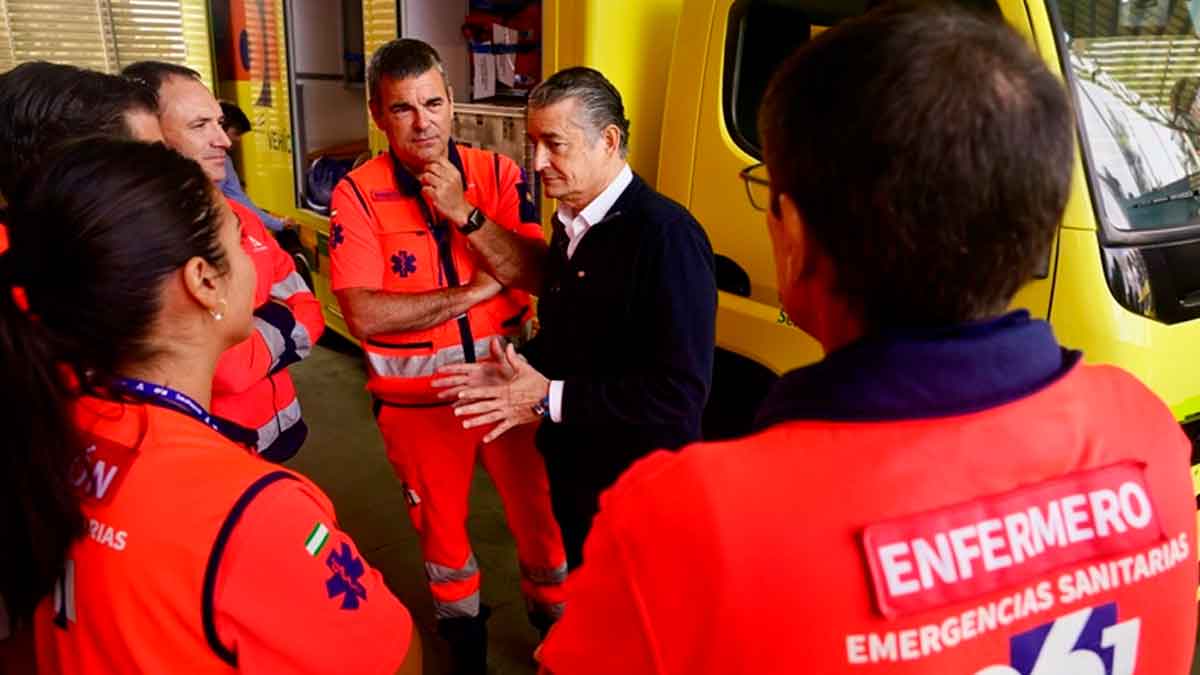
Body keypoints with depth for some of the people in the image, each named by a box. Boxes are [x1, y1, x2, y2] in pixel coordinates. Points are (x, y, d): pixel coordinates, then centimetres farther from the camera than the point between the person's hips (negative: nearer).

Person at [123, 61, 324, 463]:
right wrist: (277, 327, -11)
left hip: (276, 433, 8)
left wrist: (259, 334, -15)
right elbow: (229, 367, -29)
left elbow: (308, 312, 4)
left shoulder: (238, 215, 4)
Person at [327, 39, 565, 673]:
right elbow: (364, 315, -21)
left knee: (538, 512, 13)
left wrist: (465, 212, -24)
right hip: (416, 397, -1)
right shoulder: (356, 195, -12)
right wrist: (475, 290, -17)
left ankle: (553, 619, 41)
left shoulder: (497, 173, -5)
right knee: (440, 524, 19)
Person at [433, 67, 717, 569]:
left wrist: (550, 399, -23)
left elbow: (680, 390, -28)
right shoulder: (570, 224, 6)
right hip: (572, 470, 8)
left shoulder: (665, 234, -23)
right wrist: (515, 371, -3)